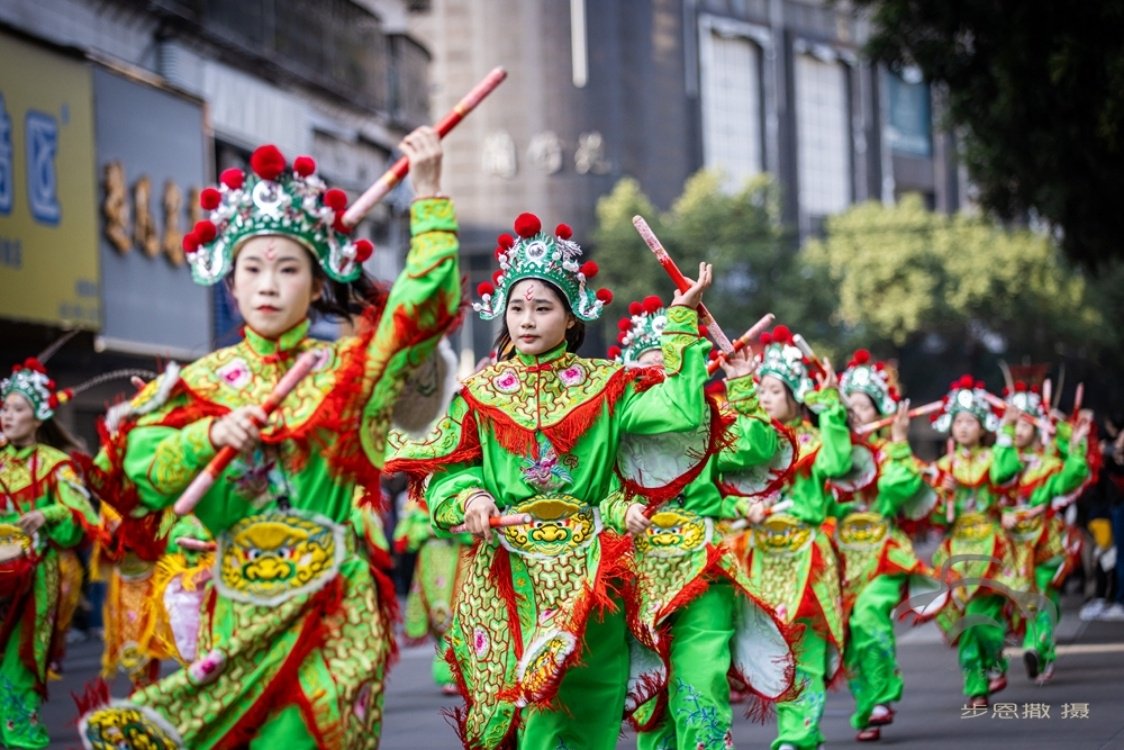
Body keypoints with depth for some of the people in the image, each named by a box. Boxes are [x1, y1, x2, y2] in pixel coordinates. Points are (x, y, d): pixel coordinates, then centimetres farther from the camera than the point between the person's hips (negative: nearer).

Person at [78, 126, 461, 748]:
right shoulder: (202, 383, 7)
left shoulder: (348, 369, 5)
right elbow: (134, 480, -3)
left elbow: (426, 299, -6)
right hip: (236, 607, 2)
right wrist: (208, 436, -18)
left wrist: (428, 191, -11)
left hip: (331, 608, -1)